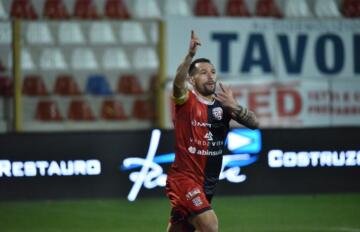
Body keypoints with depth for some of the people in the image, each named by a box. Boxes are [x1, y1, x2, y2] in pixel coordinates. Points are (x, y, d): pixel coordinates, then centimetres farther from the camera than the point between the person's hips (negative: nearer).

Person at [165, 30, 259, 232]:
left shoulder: (223, 104, 7)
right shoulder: (186, 101, -7)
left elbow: (254, 124, -5)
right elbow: (178, 82, -30)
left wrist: (235, 107, -24)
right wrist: (190, 55, -47)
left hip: (208, 184, 6)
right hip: (185, 177, -6)